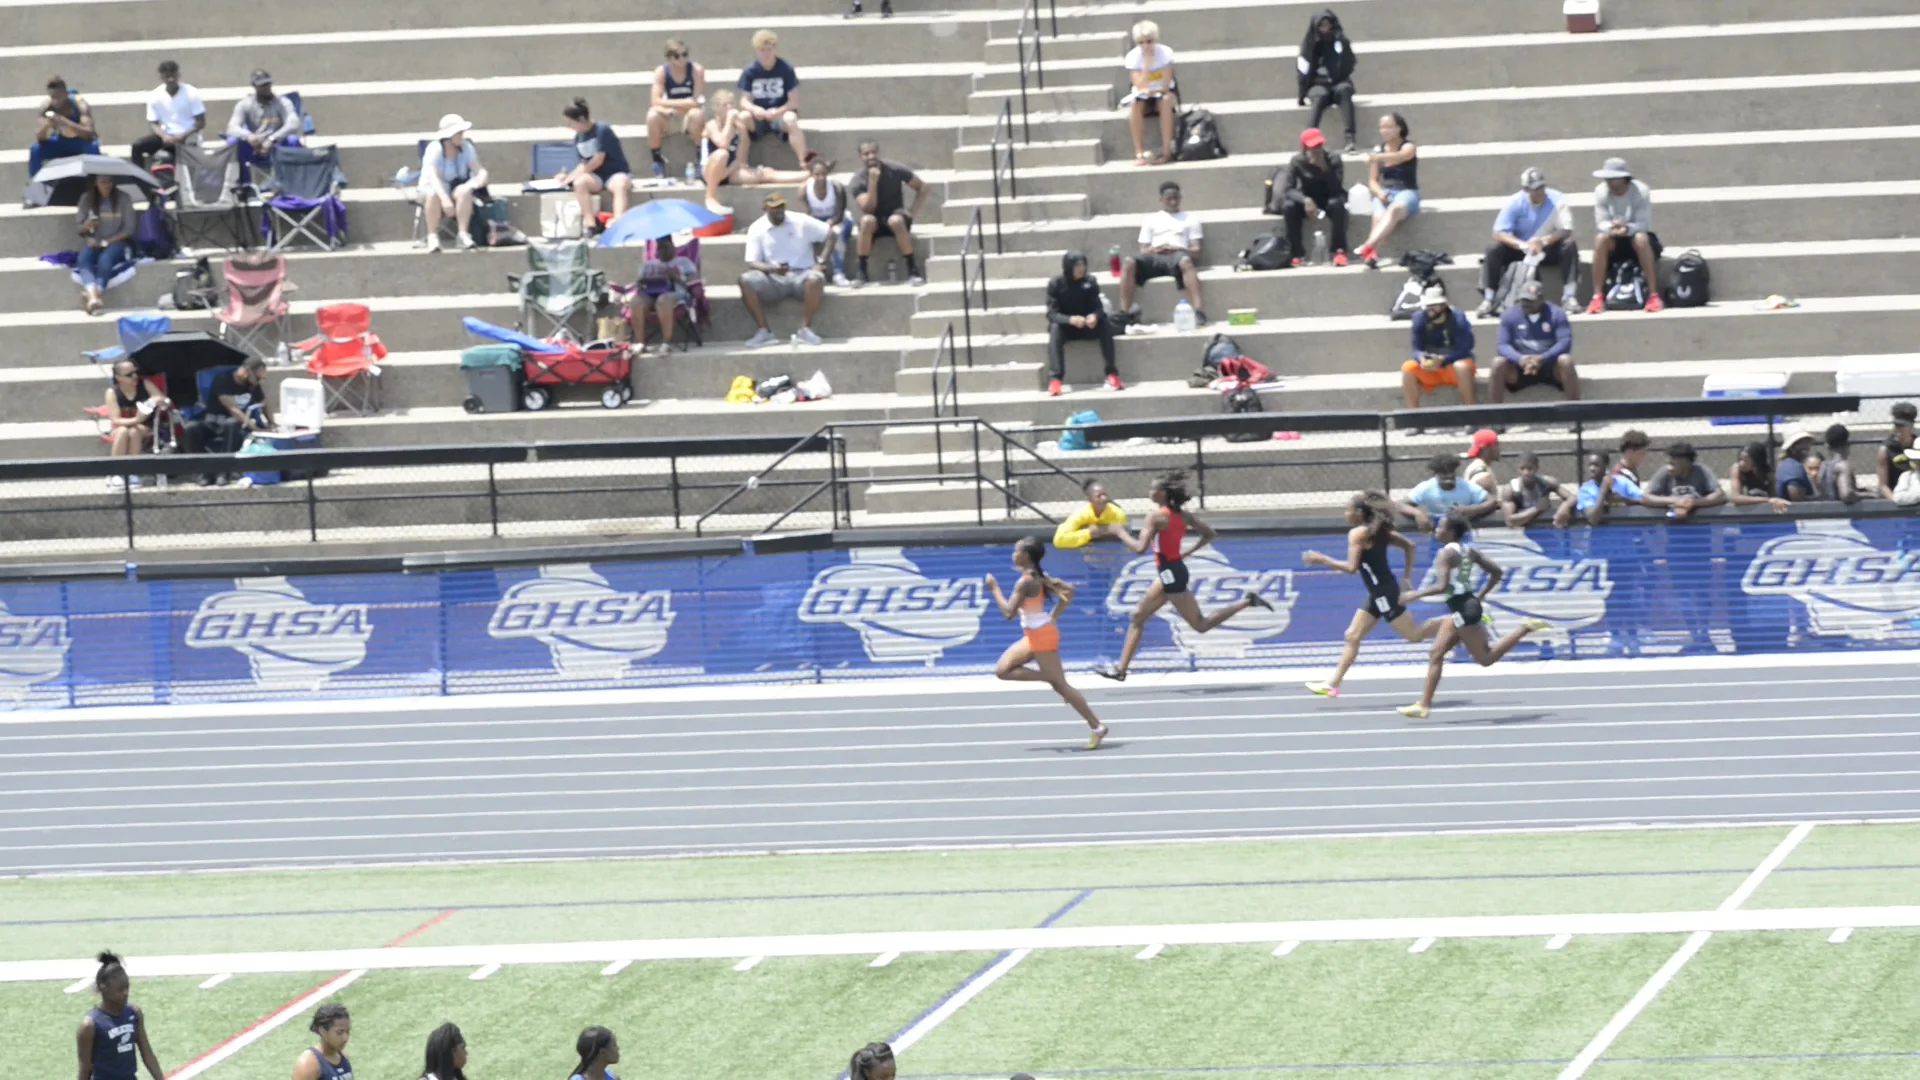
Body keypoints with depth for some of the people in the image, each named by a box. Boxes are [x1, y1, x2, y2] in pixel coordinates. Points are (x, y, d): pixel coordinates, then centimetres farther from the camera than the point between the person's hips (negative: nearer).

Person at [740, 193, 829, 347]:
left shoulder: (801, 222, 2)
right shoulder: (757, 229, 3)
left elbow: (831, 235, 5)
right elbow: (752, 263, -4)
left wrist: (822, 260, -9)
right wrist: (772, 268, -24)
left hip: (801, 276, -1)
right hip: (773, 279, 1)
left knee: (815, 278, -36)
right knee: (746, 281, -28)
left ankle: (805, 330, -25)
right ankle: (764, 332, -23)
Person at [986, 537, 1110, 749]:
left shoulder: (1025, 582, -21)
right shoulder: (1039, 577, 7)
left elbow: (1009, 612, -23)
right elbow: (1068, 591, 12)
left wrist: (994, 588, -13)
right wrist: (1054, 616, 12)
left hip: (1042, 636, -10)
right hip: (1034, 635, 10)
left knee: (1060, 684, -4)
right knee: (1003, 670, 9)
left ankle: (1096, 727, 0)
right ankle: (1050, 677, 6)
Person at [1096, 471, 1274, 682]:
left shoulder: (1156, 516, -17)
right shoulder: (1182, 514, 7)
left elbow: (1140, 548, -25)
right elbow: (1209, 534, 10)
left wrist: (1122, 534, -9)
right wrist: (1187, 553, 14)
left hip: (1170, 574, -10)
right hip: (1169, 573, 10)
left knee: (1200, 624, -4)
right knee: (1137, 617, 14)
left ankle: (1247, 601, -8)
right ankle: (1121, 669, 17)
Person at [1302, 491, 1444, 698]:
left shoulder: (1358, 533, -15)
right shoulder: (1378, 530, 11)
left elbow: (1351, 567, -22)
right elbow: (1409, 546, 15)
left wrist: (1322, 560, -12)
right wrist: (1407, 578, 18)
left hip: (1384, 592, -10)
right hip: (1378, 594, 10)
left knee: (1414, 634, -5)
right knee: (1352, 636, 10)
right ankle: (1333, 684, 12)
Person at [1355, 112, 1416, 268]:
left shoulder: (1408, 147, -1)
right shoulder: (1378, 150, 12)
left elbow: (1400, 156, -26)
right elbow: (1372, 181, 12)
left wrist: (1378, 158, -46)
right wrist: (1379, 192, -12)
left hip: (1407, 192, -4)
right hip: (1384, 194, 4)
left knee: (1394, 209, -39)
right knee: (1379, 218, -32)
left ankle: (1368, 246, -58)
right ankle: (1372, 255, -56)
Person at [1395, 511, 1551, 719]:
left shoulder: (1447, 553, -14)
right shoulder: (1469, 550, 12)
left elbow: (1442, 586, -25)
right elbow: (1497, 572, 13)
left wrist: (1415, 595, -14)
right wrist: (1480, 596, 20)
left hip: (1464, 608, -10)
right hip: (1458, 610, 10)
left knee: (1485, 658, -3)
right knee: (1436, 654, 10)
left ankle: (1525, 629, -5)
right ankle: (1424, 705, 11)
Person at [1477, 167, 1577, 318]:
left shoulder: (1557, 200, -14)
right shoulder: (1515, 203, -13)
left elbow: (1566, 230, -19)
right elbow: (1499, 233, -18)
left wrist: (1543, 242, -38)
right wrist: (1523, 245, -35)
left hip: (1549, 249, 0)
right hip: (1520, 248, 0)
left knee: (1569, 246, -29)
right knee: (1494, 251, -25)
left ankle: (1568, 297, -29)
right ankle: (1489, 301, -24)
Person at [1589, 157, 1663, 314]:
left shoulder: (1640, 191, -16)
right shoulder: (1601, 192, -9)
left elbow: (1644, 224, -19)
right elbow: (1601, 224, -11)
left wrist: (1627, 229, -41)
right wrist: (1611, 227, -36)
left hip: (1636, 233, -2)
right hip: (1615, 242, 2)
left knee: (1641, 238, -37)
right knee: (1600, 239, -32)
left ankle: (1654, 295, -35)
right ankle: (1598, 297, -31)